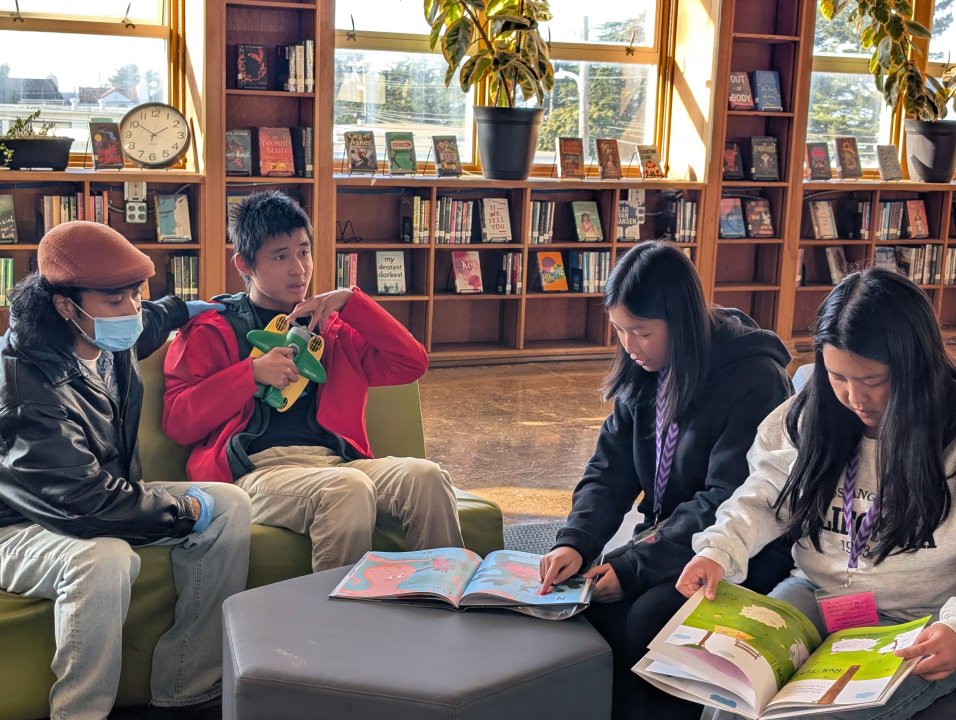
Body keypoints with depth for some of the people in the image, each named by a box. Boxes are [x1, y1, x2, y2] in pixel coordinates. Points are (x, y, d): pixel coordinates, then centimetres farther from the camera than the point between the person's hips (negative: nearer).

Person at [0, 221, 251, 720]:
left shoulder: (109, 340, -5)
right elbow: (85, 498, -34)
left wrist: (181, 309, 35)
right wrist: (184, 508, -24)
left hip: (110, 498, 9)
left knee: (230, 507, -7)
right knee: (104, 560, -41)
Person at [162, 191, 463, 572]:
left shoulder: (332, 326, 26)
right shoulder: (211, 331, 15)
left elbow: (412, 363, 15)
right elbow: (178, 422, 4)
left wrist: (351, 302, 8)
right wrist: (252, 372, -6)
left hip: (338, 460, 4)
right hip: (257, 467, -4)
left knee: (425, 476, -26)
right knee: (347, 487, -36)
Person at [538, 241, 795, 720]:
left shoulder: (753, 379, -19)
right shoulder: (644, 374, 2)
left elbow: (727, 504, -23)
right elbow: (610, 471, 1)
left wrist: (633, 568, -25)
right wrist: (575, 542, -18)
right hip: (666, 538, 6)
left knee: (644, 618, -29)